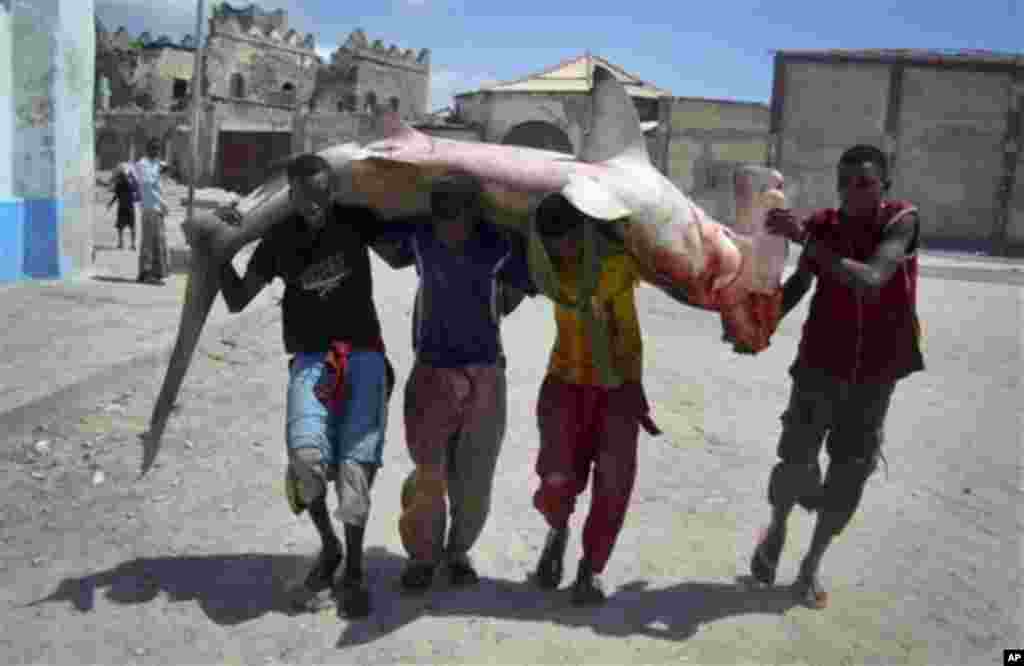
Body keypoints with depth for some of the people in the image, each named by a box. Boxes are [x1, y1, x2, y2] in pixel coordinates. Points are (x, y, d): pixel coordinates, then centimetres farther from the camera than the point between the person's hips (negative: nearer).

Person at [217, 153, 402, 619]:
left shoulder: (355, 222, 2)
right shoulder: (279, 242, 4)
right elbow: (237, 301, 11)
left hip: (364, 356, 0)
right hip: (311, 360, 1)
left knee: (355, 464, -10)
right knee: (307, 458, -22)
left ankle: (354, 571, 10)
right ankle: (328, 548, 5)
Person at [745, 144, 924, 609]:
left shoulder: (903, 220, -14)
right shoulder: (823, 224, -8)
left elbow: (871, 282, -31)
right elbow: (799, 283, 6)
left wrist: (804, 238, -35)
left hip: (875, 377, 0)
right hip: (820, 367, 1)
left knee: (848, 479, 6)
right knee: (795, 464, -5)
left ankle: (812, 564, 27)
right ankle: (776, 527, 28)